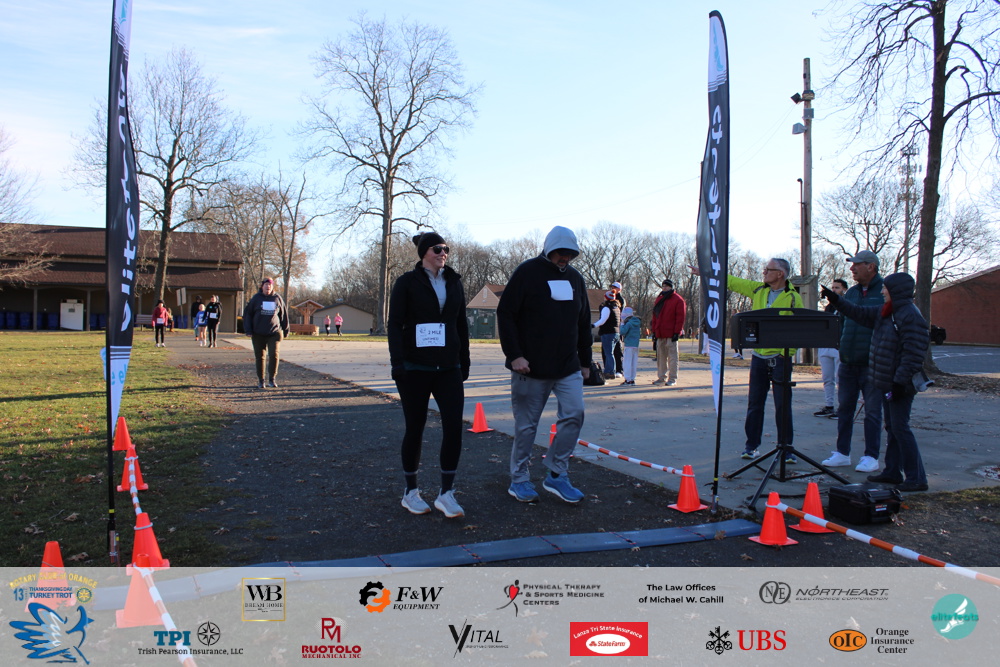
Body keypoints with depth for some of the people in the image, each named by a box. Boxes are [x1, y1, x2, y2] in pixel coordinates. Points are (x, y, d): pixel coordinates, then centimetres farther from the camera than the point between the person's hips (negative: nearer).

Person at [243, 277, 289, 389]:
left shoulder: (277, 298, 6)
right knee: (259, 357, 5)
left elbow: (283, 315, 13)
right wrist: (248, 330, -4)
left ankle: (272, 379, 2)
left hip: (275, 332, 0)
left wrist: (285, 331, 12)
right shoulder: (256, 298, 3)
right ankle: (260, 381, 16)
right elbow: (247, 314, 4)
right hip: (258, 334, 0)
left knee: (274, 355, -11)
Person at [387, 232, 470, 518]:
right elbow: (394, 324, -5)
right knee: (415, 428, 4)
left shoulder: (454, 282, 11)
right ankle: (411, 492, 20)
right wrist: (397, 362, -14)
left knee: (454, 427, -7)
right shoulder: (408, 282, -1)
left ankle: (446, 493, 3)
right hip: (415, 368, -3)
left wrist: (464, 361, 12)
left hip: (448, 368, 4)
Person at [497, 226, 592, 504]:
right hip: (530, 367, -5)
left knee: (574, 414, -6)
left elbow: (584, 323, 19)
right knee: (526, 425, 2)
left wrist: (585, 360, 17)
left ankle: (556, 475, 9)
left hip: (568, 368, 5)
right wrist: (514, 355, -15)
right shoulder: (527, 272, -5)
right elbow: (505, 314, -8)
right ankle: (519, 480, 18)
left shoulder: (575, 278, 12)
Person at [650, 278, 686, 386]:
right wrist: (654, 330, 14)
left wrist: (677, 332, -13)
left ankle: (672, 379, 0)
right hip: (660, 334, 7)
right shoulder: (659, 299, 18)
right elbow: (655, 316, 20)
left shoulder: (678, 300, -3)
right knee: (660, 356, 9)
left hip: (671, 334, -6)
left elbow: (681, 317, -8)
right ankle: (661, 377, 16)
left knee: (672, 356, -3)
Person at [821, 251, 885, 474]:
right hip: (848, 363, 6)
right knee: (844, 408, 9)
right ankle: (842, 453, 18)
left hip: (872, 364, -6)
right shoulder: (851, 293, 14)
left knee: (873, 411, 3)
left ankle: (871, 456, 11)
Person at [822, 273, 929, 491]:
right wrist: (836, 300, 20)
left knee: (900, 428, -8)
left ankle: (917, 478, -2)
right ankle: (893, 472, 23)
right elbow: (860, 313, 24)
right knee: (891, 427, 14)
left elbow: (913, 353, -21)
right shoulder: (884, 312, 11)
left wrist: (900, 381, -24)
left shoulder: (911, 316, -17)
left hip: (900, 384, -10)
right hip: (885, 382, 10)